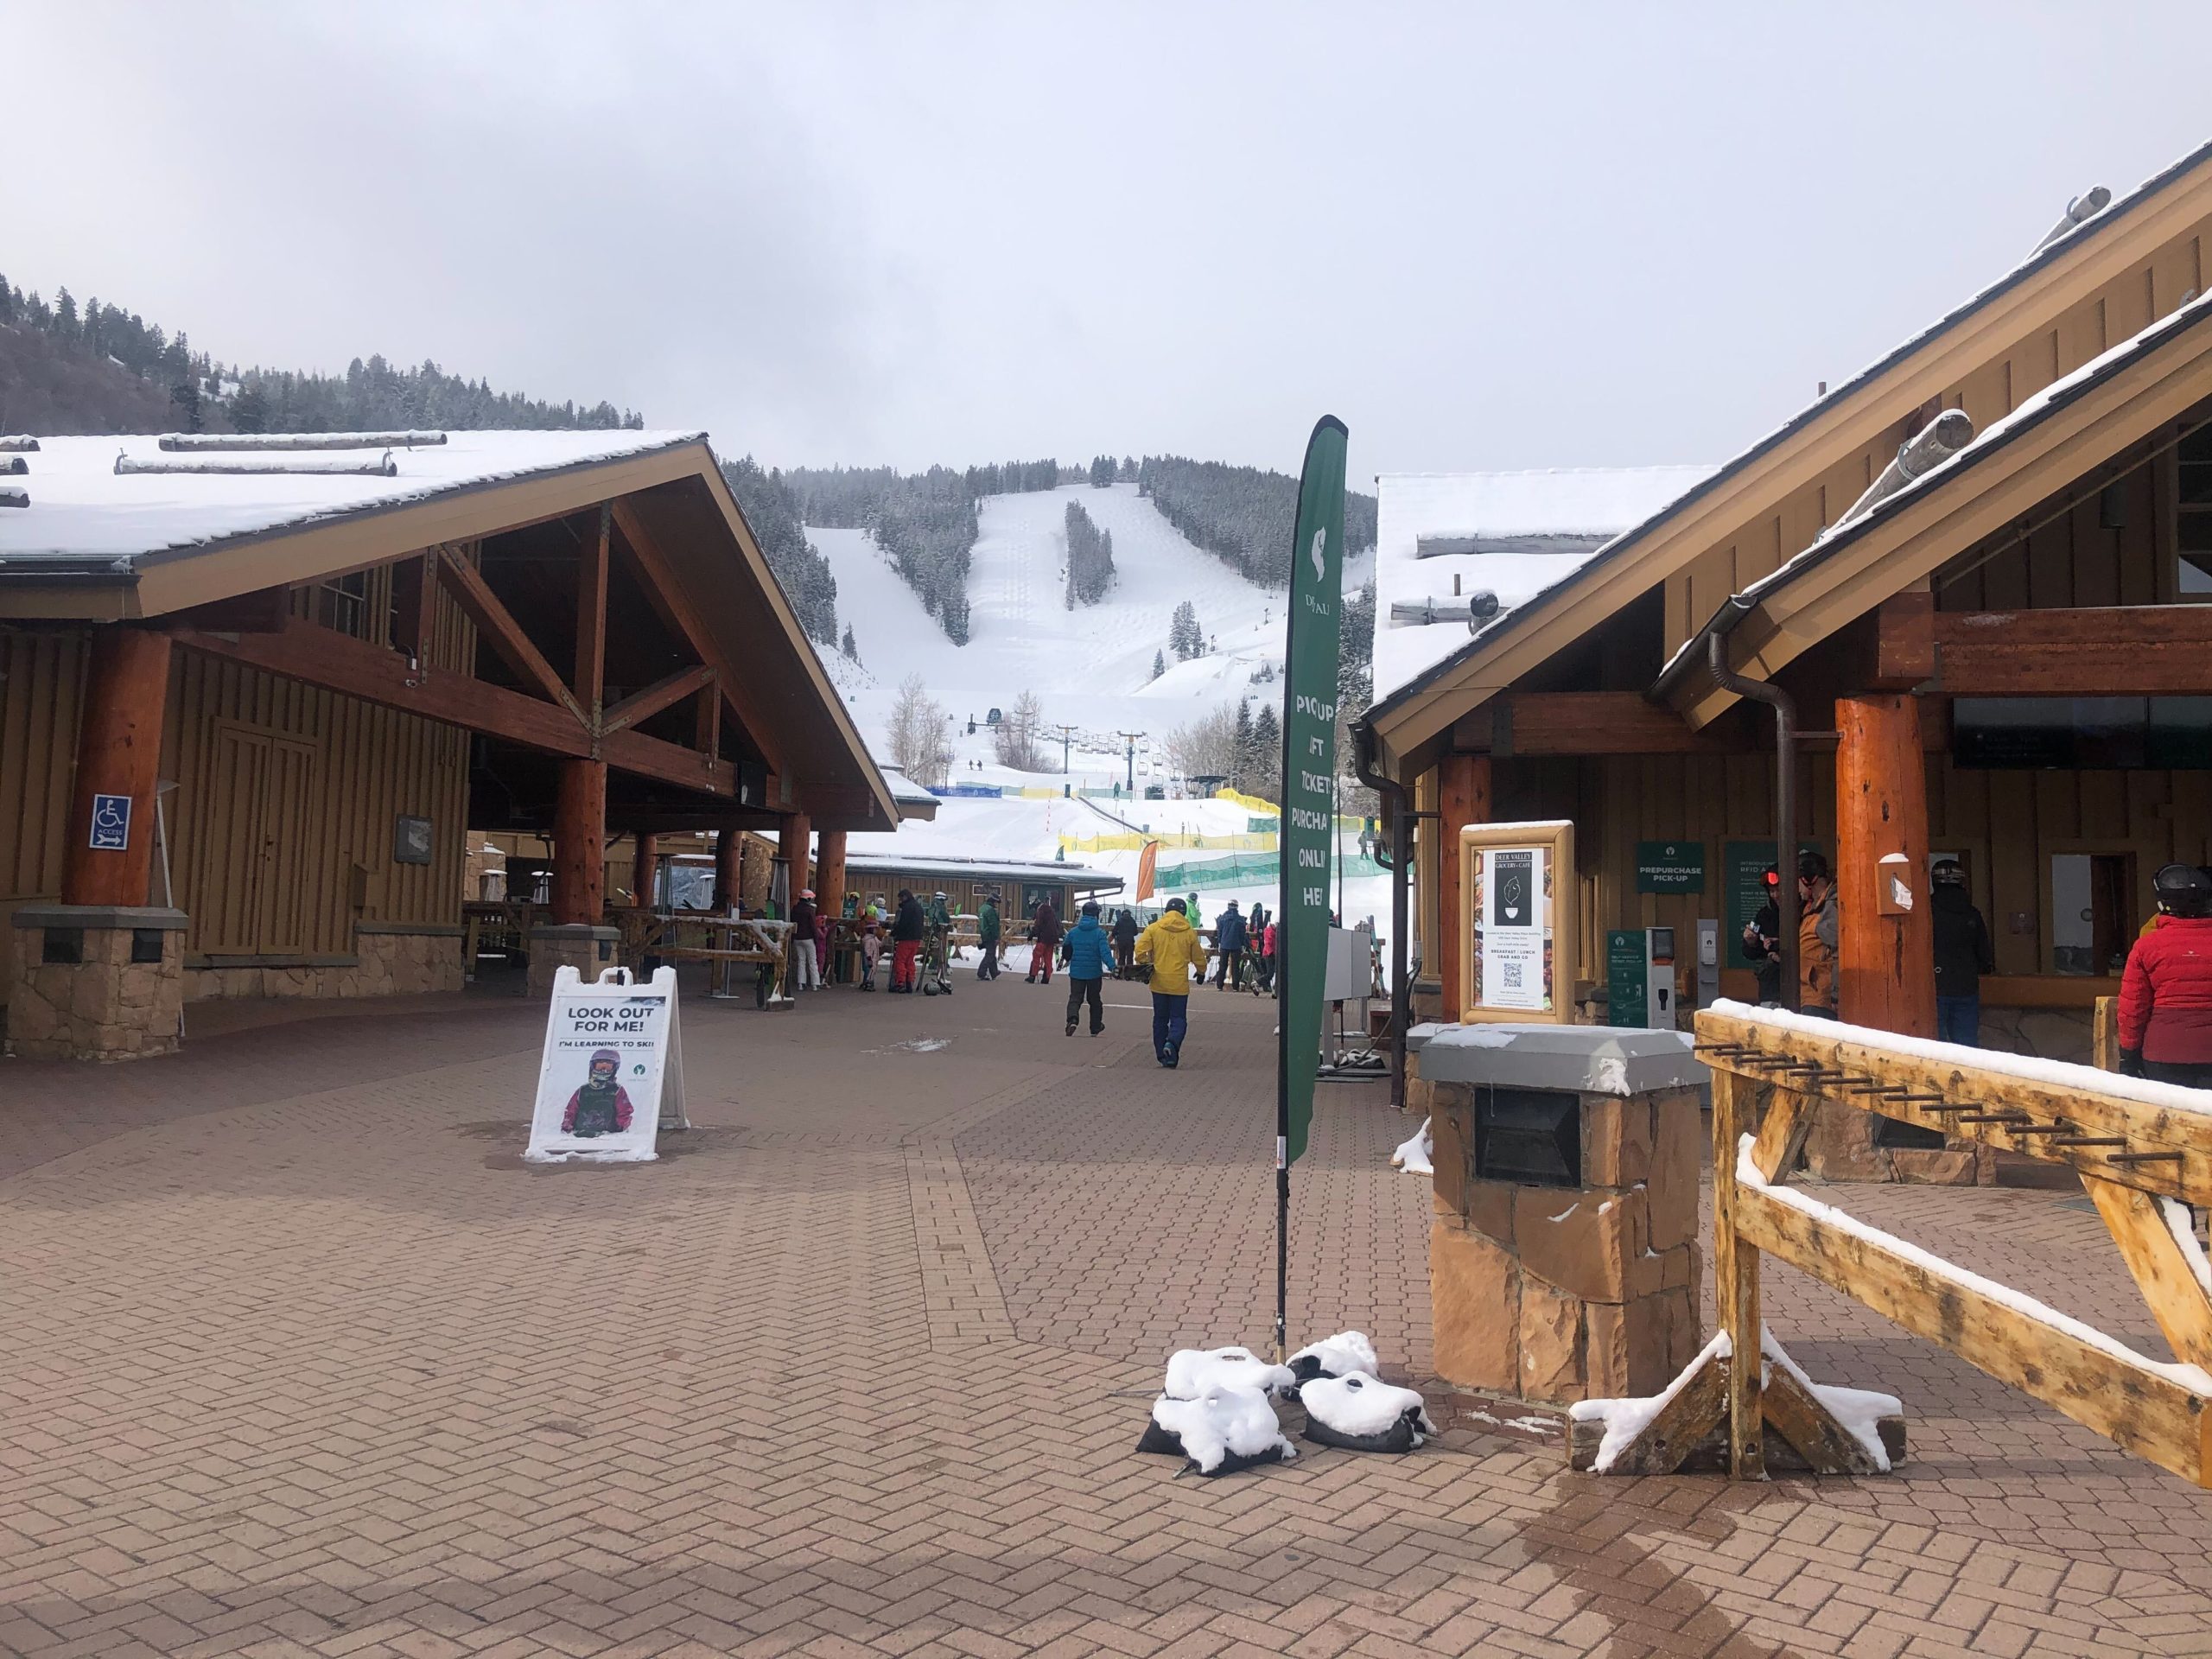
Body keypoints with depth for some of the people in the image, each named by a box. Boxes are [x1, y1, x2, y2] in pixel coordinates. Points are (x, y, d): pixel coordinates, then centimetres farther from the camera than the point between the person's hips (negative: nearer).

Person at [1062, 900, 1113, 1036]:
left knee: (1075, 998, 5)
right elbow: (1105, 952, -24)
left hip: (1076, 972, 1)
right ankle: (1095, 1027, 25)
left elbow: (1067, 952, 13)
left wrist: (1069, 960, 34)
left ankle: (1072, 1019, -24)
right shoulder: (1100, 933, -11)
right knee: (1094, 999, 16)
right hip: (1094, 973, -1)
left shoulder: (1073, 932, 0)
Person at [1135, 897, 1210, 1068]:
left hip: (1158, 982, 1)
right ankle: (1172, 1043, -21)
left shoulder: (1153, 928, -2)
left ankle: (1162, 1055, 14)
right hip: (1179, 983, -1)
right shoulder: (1190, 932, -1)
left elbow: (1140, 951, -10)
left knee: (1160, 1019, 13)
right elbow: (1198, 957, 9)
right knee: (1178, 1018, 6)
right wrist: (1201, 972, 28)